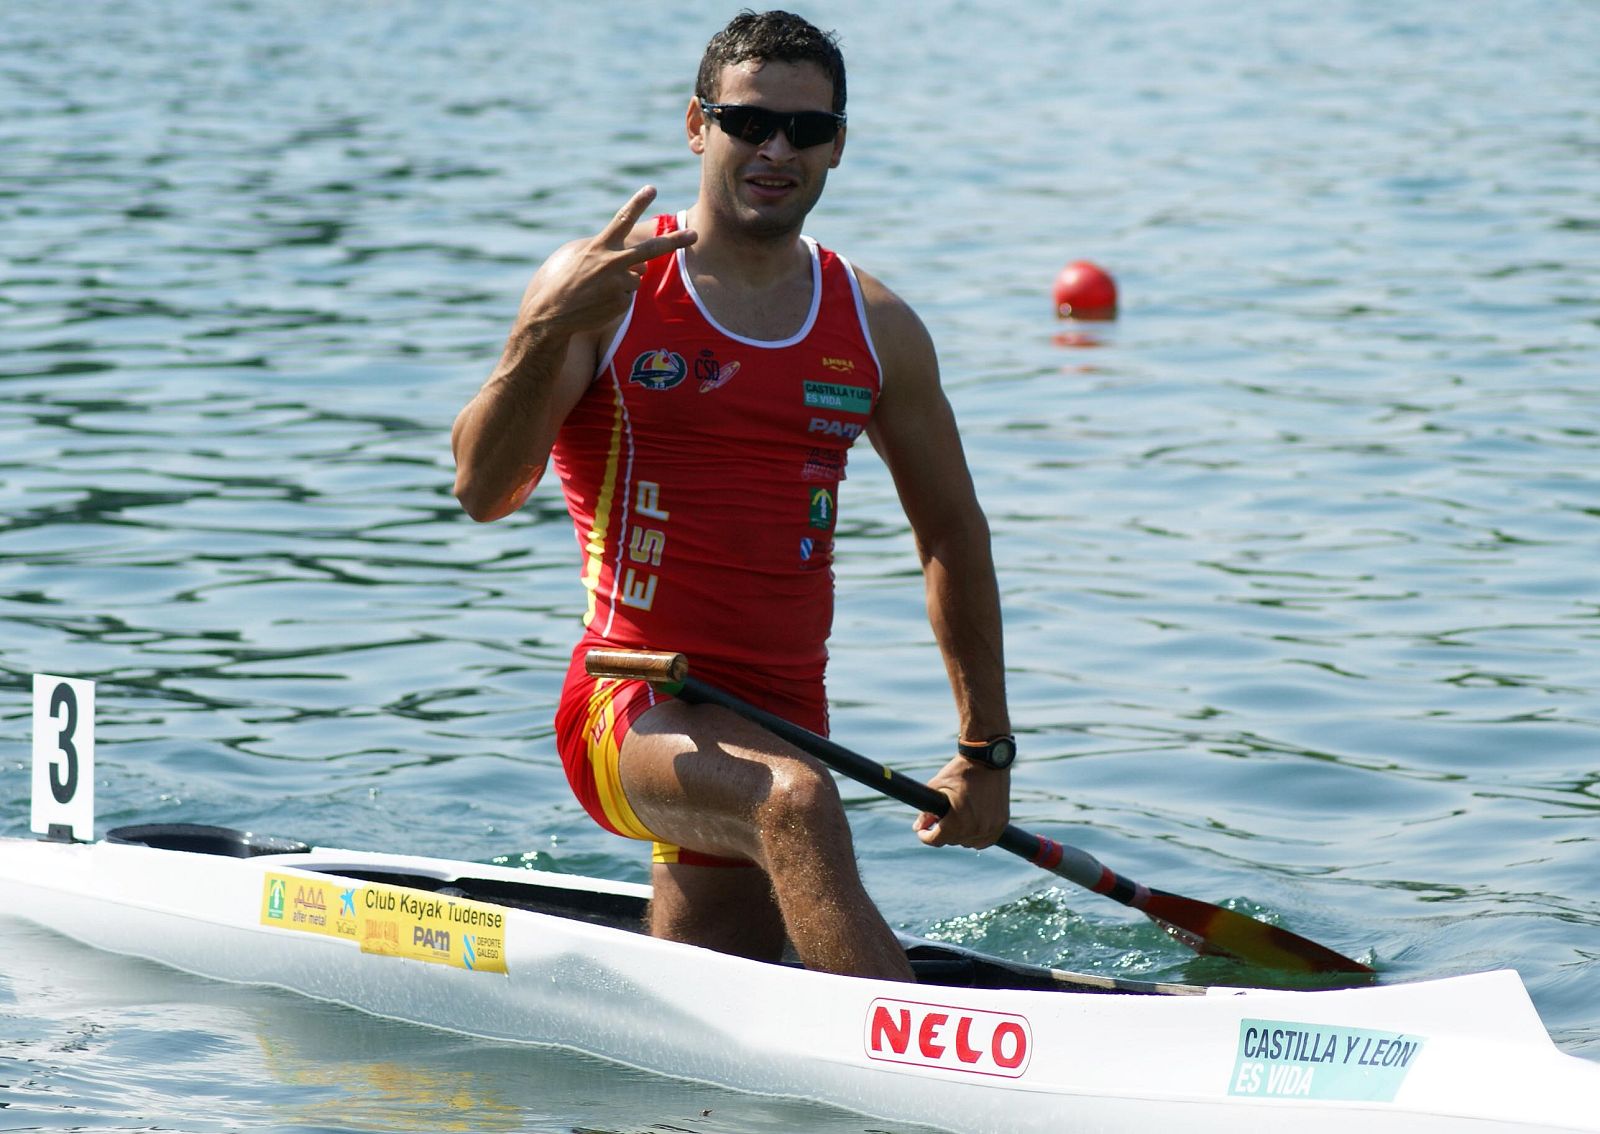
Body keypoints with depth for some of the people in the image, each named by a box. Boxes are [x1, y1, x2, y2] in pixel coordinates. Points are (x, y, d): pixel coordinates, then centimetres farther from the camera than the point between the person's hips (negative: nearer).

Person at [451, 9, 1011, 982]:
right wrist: (546, 331, -28)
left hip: (780, 719, 5)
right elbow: (485, 491, -13)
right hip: (629, 710, -5)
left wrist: (986, 751, 16)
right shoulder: (607, 289, -3)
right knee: (796, 799, -35)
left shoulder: (877, 330, 9)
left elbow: (952, 531, 19)